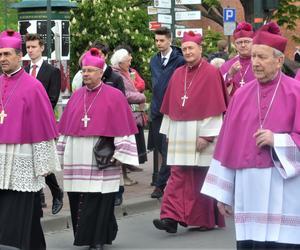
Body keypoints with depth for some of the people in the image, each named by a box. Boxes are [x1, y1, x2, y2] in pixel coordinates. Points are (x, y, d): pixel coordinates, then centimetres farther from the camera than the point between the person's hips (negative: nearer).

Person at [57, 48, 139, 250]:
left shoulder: (114, 96, -1)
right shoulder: (77, 96, 12)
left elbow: (122, 127, -3)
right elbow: (66, 127, 16)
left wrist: (118, 153, -9)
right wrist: (63, 153, 14)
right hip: (77, 157, 5)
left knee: (98, 201, -5)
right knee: (79, 200, 5)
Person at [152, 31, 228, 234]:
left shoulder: (211, 73, -5)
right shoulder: (178, 74, 11)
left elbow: (214, 106, -10)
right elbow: (170, 106, 14)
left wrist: (206, 135, -15)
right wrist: (169, 132, 9)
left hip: (201, 133, -4)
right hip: (180, 132, 5)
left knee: (203, 176, 3)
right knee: (179, 175, -3)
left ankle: (208, 219, 15)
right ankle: (172, 217, -10)